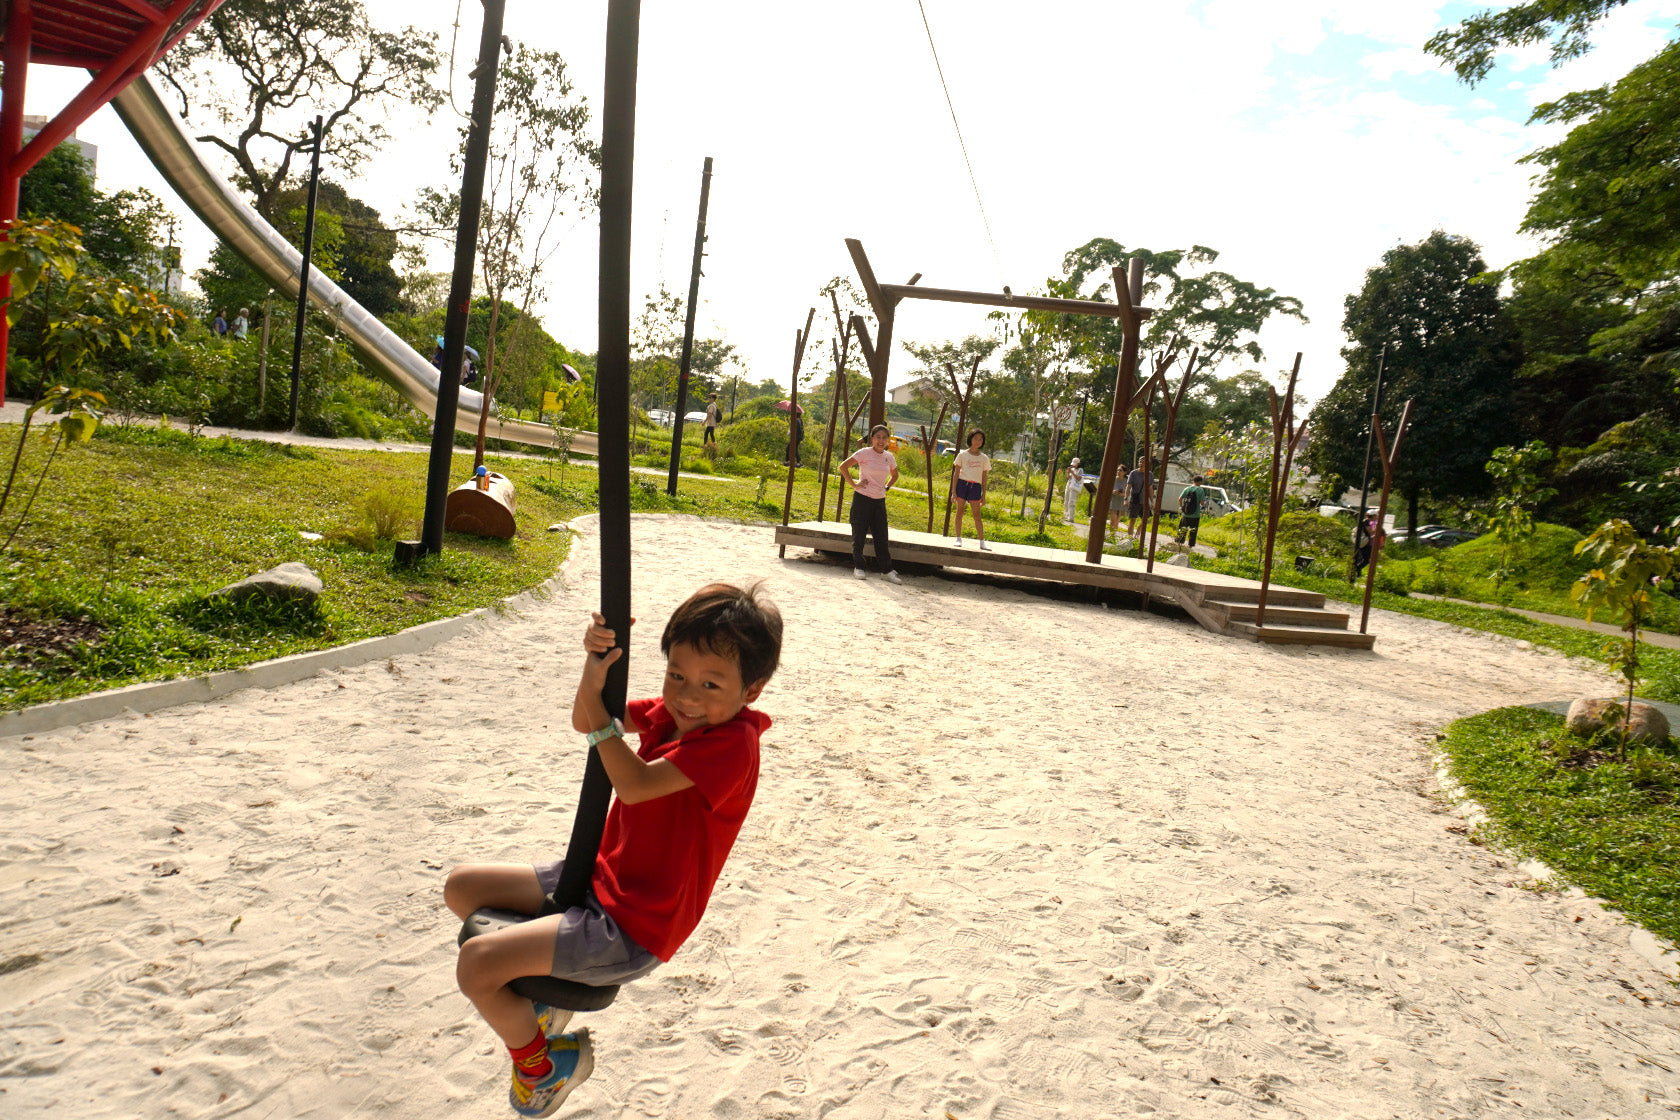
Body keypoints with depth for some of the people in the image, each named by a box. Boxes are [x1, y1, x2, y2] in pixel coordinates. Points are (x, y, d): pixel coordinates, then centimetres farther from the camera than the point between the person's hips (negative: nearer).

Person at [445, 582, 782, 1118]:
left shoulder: (732, 743, -25)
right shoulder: (672, 711, 1)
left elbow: (635, 784, -30)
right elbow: (585, 724, 4)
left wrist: (594, 700, -27)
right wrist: (597, 663, -14)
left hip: (631, 928, -9)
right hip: (598, 881, 9)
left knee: (476, 962, -18)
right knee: (461, 886, 15)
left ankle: (539, 1061, 12)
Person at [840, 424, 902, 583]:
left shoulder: (889, 457, 8)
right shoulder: (864, 453, -7)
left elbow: (895, 475, 26)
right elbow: (843, 467, -8)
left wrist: (886, 487, 12)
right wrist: (853, 484, -10)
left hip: (879, 501, 4)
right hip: (862, 499, -4)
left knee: (881, 537, 4)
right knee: (859, 535, 2)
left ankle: (888, 571, 6)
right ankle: (858, 568, 14)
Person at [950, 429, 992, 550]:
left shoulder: (984, 458, 9)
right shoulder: (962, 455, 3)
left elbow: (984, 477, 11)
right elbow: (956, 473, 3)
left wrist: (984, 495, 7)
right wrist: (953, 491, -3)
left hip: (975, 487, 1)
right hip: (962, 484, -1)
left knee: (977, 515, 0)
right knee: (959, 512, 2)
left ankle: (982, 541, 2)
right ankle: (959, 539, 10)